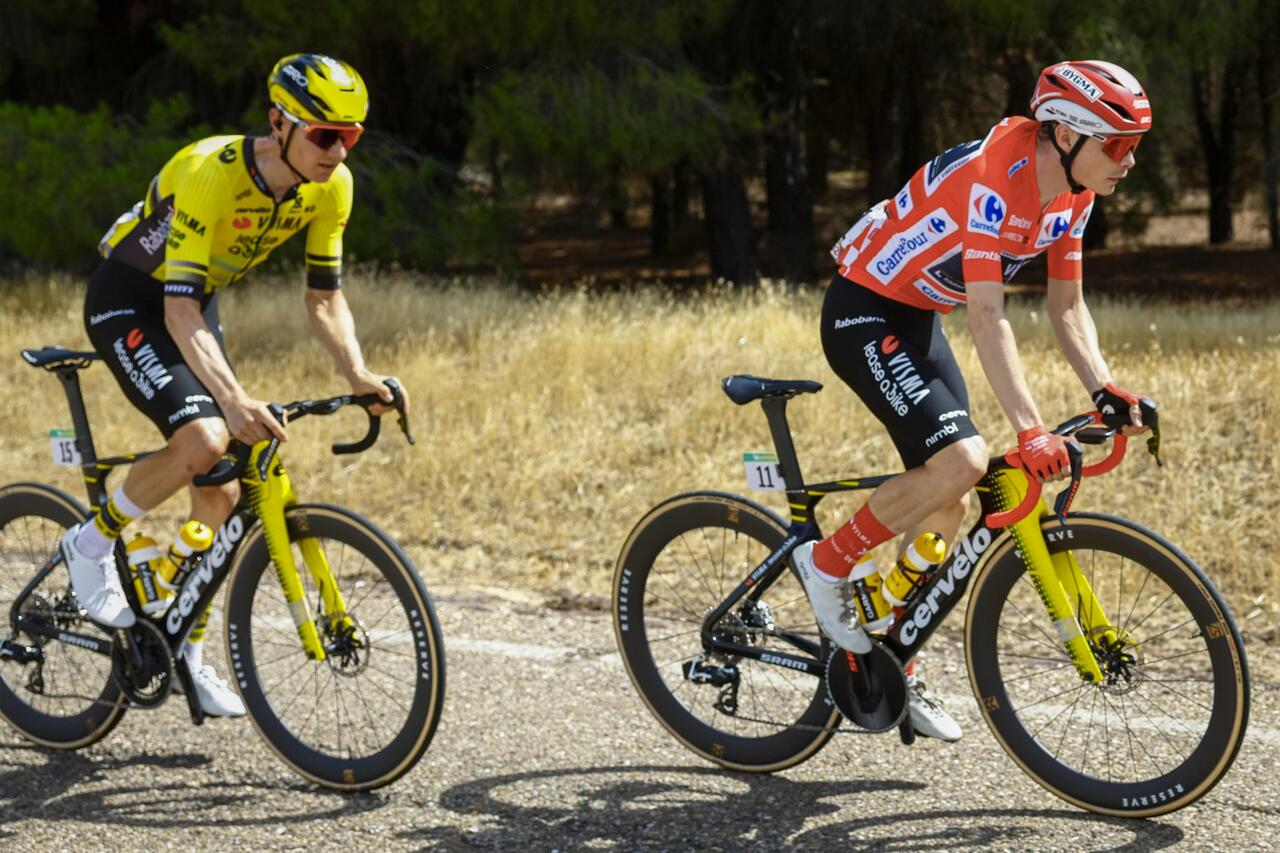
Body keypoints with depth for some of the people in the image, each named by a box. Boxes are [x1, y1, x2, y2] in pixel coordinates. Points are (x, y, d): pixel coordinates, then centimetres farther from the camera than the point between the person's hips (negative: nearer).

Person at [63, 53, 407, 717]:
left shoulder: (332, 186, -14)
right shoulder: (210, 173, -34)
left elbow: (324, 296, -4)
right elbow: (179, 309, -38)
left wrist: (358, 375, -22)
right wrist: (233, 398, -51)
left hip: (196, 303, 7)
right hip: (127, 301, -7)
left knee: (222, 492, 2)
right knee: (203, 438, -29)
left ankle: (187, 652, 17)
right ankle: (92, 544, -5)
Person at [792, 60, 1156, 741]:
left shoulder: (1072, 190, -2)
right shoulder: (991, 179, -30)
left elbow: (1067, 306, 5)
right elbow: (987, 318, -34)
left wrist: (1103, 390, -11)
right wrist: (1030, 431, -41)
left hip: (918, 319, 9)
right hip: (863, 312, -9)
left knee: (945, 505, 6)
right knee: (960, 461, -26)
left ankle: (893, 669, 18)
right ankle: (826, 564, -6)